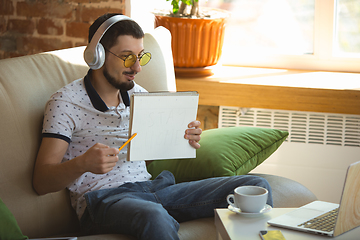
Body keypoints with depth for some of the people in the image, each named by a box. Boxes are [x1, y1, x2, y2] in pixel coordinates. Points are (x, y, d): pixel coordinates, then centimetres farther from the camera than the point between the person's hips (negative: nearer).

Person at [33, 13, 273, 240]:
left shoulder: (139, 94, 18)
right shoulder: (65, 103, -2)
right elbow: (42, 181, -8)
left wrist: (184, 141, 1)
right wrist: (82, 164, -29)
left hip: (153, 188, 6)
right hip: (103, 199, -6)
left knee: (256, 187, -11)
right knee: (155, 218, -43)